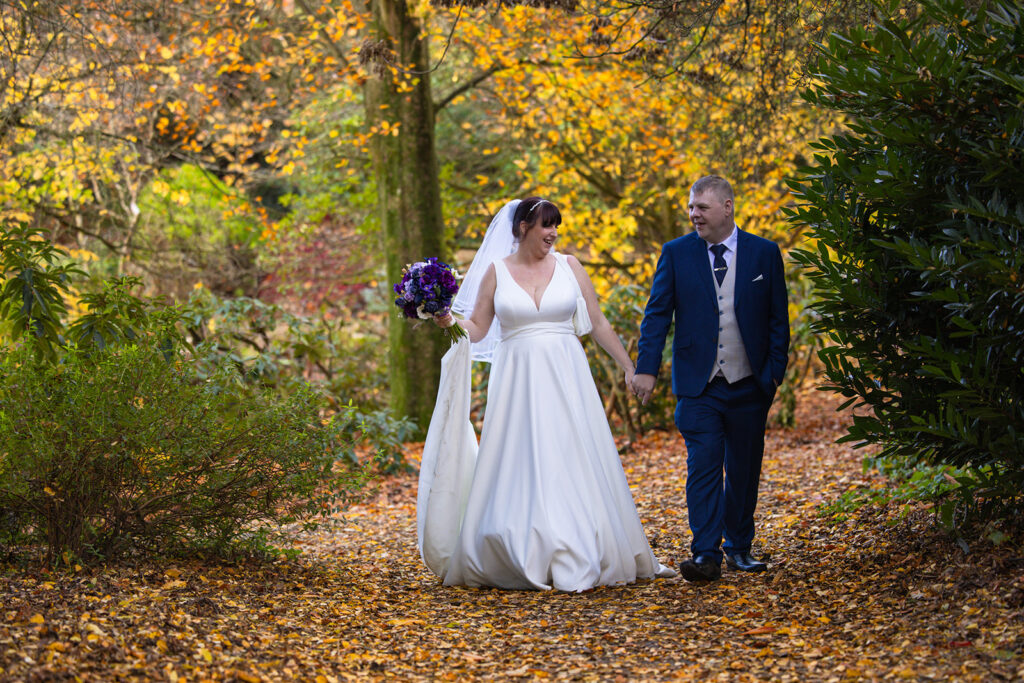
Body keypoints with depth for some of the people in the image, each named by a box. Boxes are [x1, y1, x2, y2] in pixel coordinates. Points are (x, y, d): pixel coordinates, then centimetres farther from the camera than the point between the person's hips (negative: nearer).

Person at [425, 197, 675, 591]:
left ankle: (579, 559, 6)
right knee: (518, 469, -2)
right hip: (517, 381, -1)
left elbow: (598, 323, 10)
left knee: (574, 466, -1)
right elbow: (477, 330, 4)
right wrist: (449, 320, -15)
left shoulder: (568, 266, 6)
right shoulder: (496, 271, 3)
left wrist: (629, 366, 10)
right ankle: (522, 560, 6)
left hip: (565, 378, 1)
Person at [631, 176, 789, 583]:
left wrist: (775, 370, -2)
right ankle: (706, 556, -8)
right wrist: (646, 368, -9)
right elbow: (657, 315, 1)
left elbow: (778, 319, 5)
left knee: (744, 470, 10)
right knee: (703, 469, -8)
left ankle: (739, 547, 24)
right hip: (698, 385, -1)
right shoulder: (676, 253, 2)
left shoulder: (765, 253, 3)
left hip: (748, 384, 1)